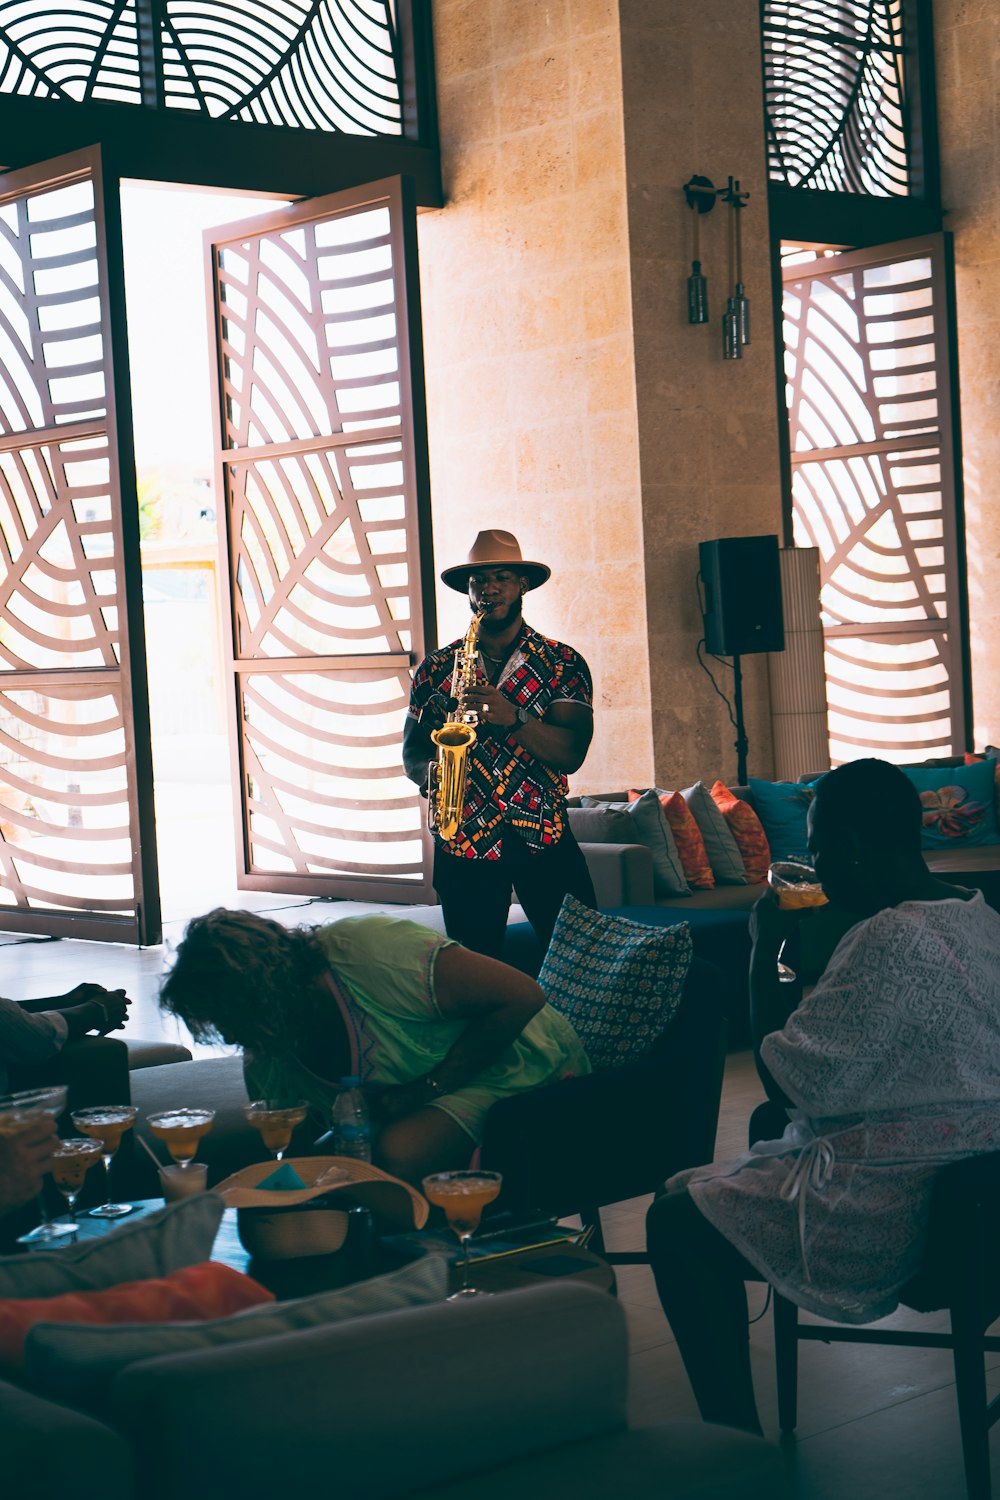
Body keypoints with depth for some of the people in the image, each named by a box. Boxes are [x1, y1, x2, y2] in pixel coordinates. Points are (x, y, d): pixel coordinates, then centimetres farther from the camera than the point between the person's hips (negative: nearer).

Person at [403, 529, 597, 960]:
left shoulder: (562, 663, 4)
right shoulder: (436, 668, 10)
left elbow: (572, 752, -7)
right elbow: (412, 751, 12)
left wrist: (513, 718, -24)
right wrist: (431, 774, -12)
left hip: (545, 841, -1)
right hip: (464, 845, 1)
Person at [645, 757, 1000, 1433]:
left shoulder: (891, 940, -25)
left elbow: (789, 1084, -21)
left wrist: (765, 954, -11)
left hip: (893, 1216, -10)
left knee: (678, 1220, 0)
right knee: (772, 1131, 29)